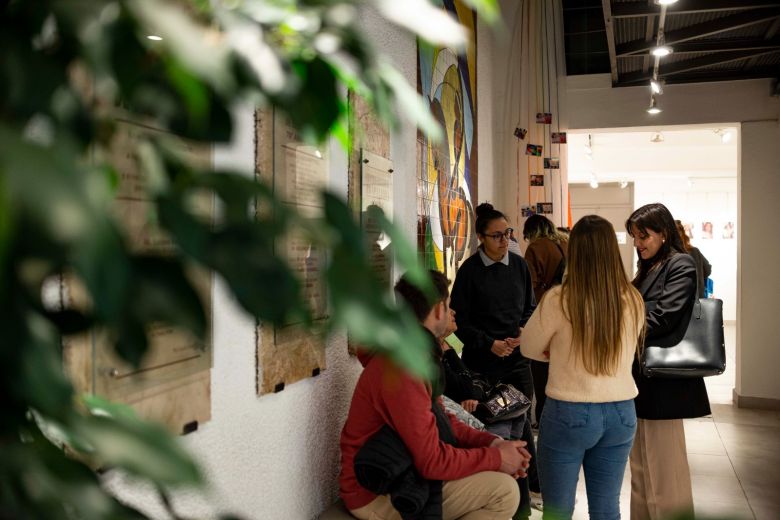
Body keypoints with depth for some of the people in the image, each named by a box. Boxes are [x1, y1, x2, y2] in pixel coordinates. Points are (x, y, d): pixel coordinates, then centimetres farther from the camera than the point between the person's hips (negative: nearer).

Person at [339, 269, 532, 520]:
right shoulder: (402, 368, -27)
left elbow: (440, 421, 12)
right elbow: (432, 460, -26)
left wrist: (489, 442, -2)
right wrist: (496, 458, -14)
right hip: (376, 494, -10)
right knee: (503, 491, -14)